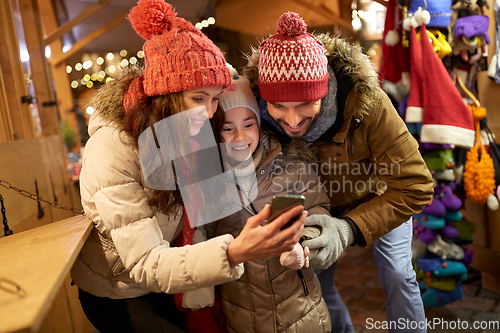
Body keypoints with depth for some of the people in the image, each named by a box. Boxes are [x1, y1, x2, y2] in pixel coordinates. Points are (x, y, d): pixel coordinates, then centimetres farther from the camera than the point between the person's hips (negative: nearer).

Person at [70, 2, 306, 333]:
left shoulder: (185, 130, -10)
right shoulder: (113, 150, -31)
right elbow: (144, 266, -33)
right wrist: (234, 253, -48)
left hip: (167, 280, 5)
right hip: (117, 296, -5)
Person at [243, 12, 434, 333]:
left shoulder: (367, 103, -39)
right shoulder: (258, 111, -30)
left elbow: (414, 187, -32)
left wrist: (350, 228, -45)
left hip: (380, 199, -2)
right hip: (324, 207, 3)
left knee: (398, 277, 1)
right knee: (315, 278, 8)